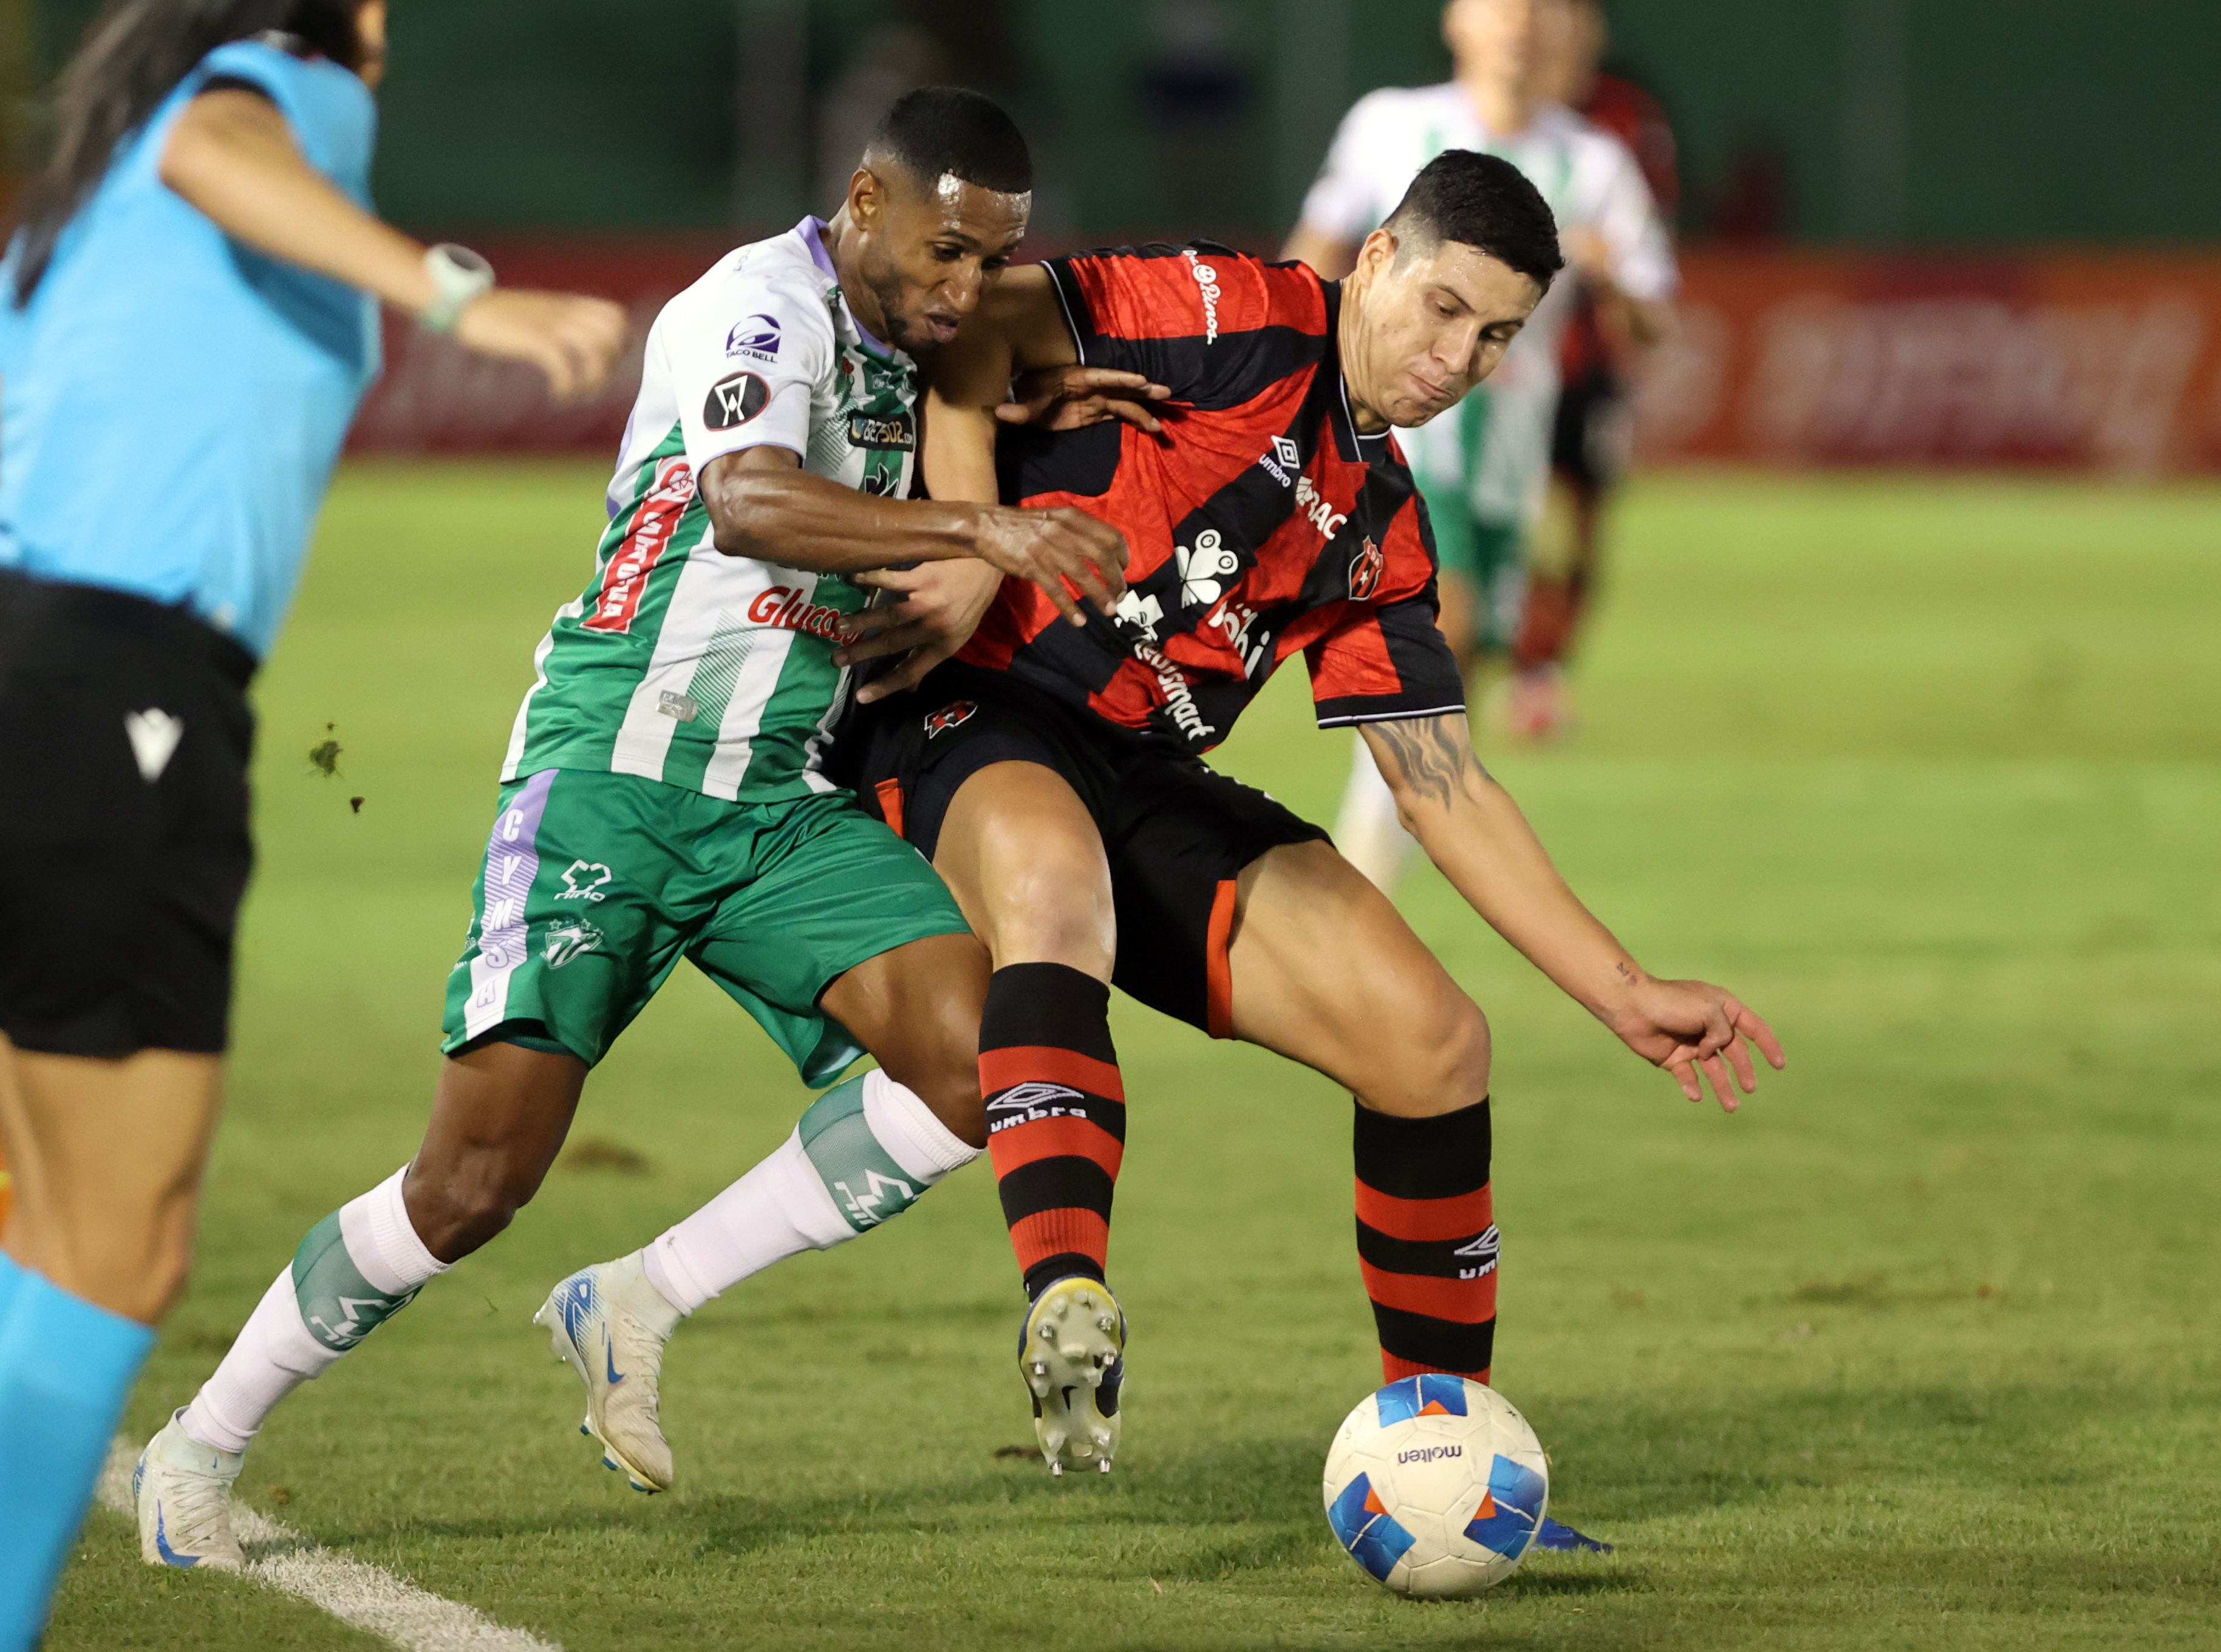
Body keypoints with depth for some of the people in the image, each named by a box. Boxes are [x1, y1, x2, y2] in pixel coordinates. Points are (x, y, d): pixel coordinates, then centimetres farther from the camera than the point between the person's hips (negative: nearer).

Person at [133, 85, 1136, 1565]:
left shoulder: (906, 347, 12)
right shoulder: (763, 305, -14)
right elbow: (751, 503, -34)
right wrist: (979, 530, -42)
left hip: (785, 802, 7)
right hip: (615, 775, -7)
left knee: (977, 1055, -16)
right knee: (477, 1180, -11)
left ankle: (637, 1305, -2)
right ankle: (202, 1446, 10)